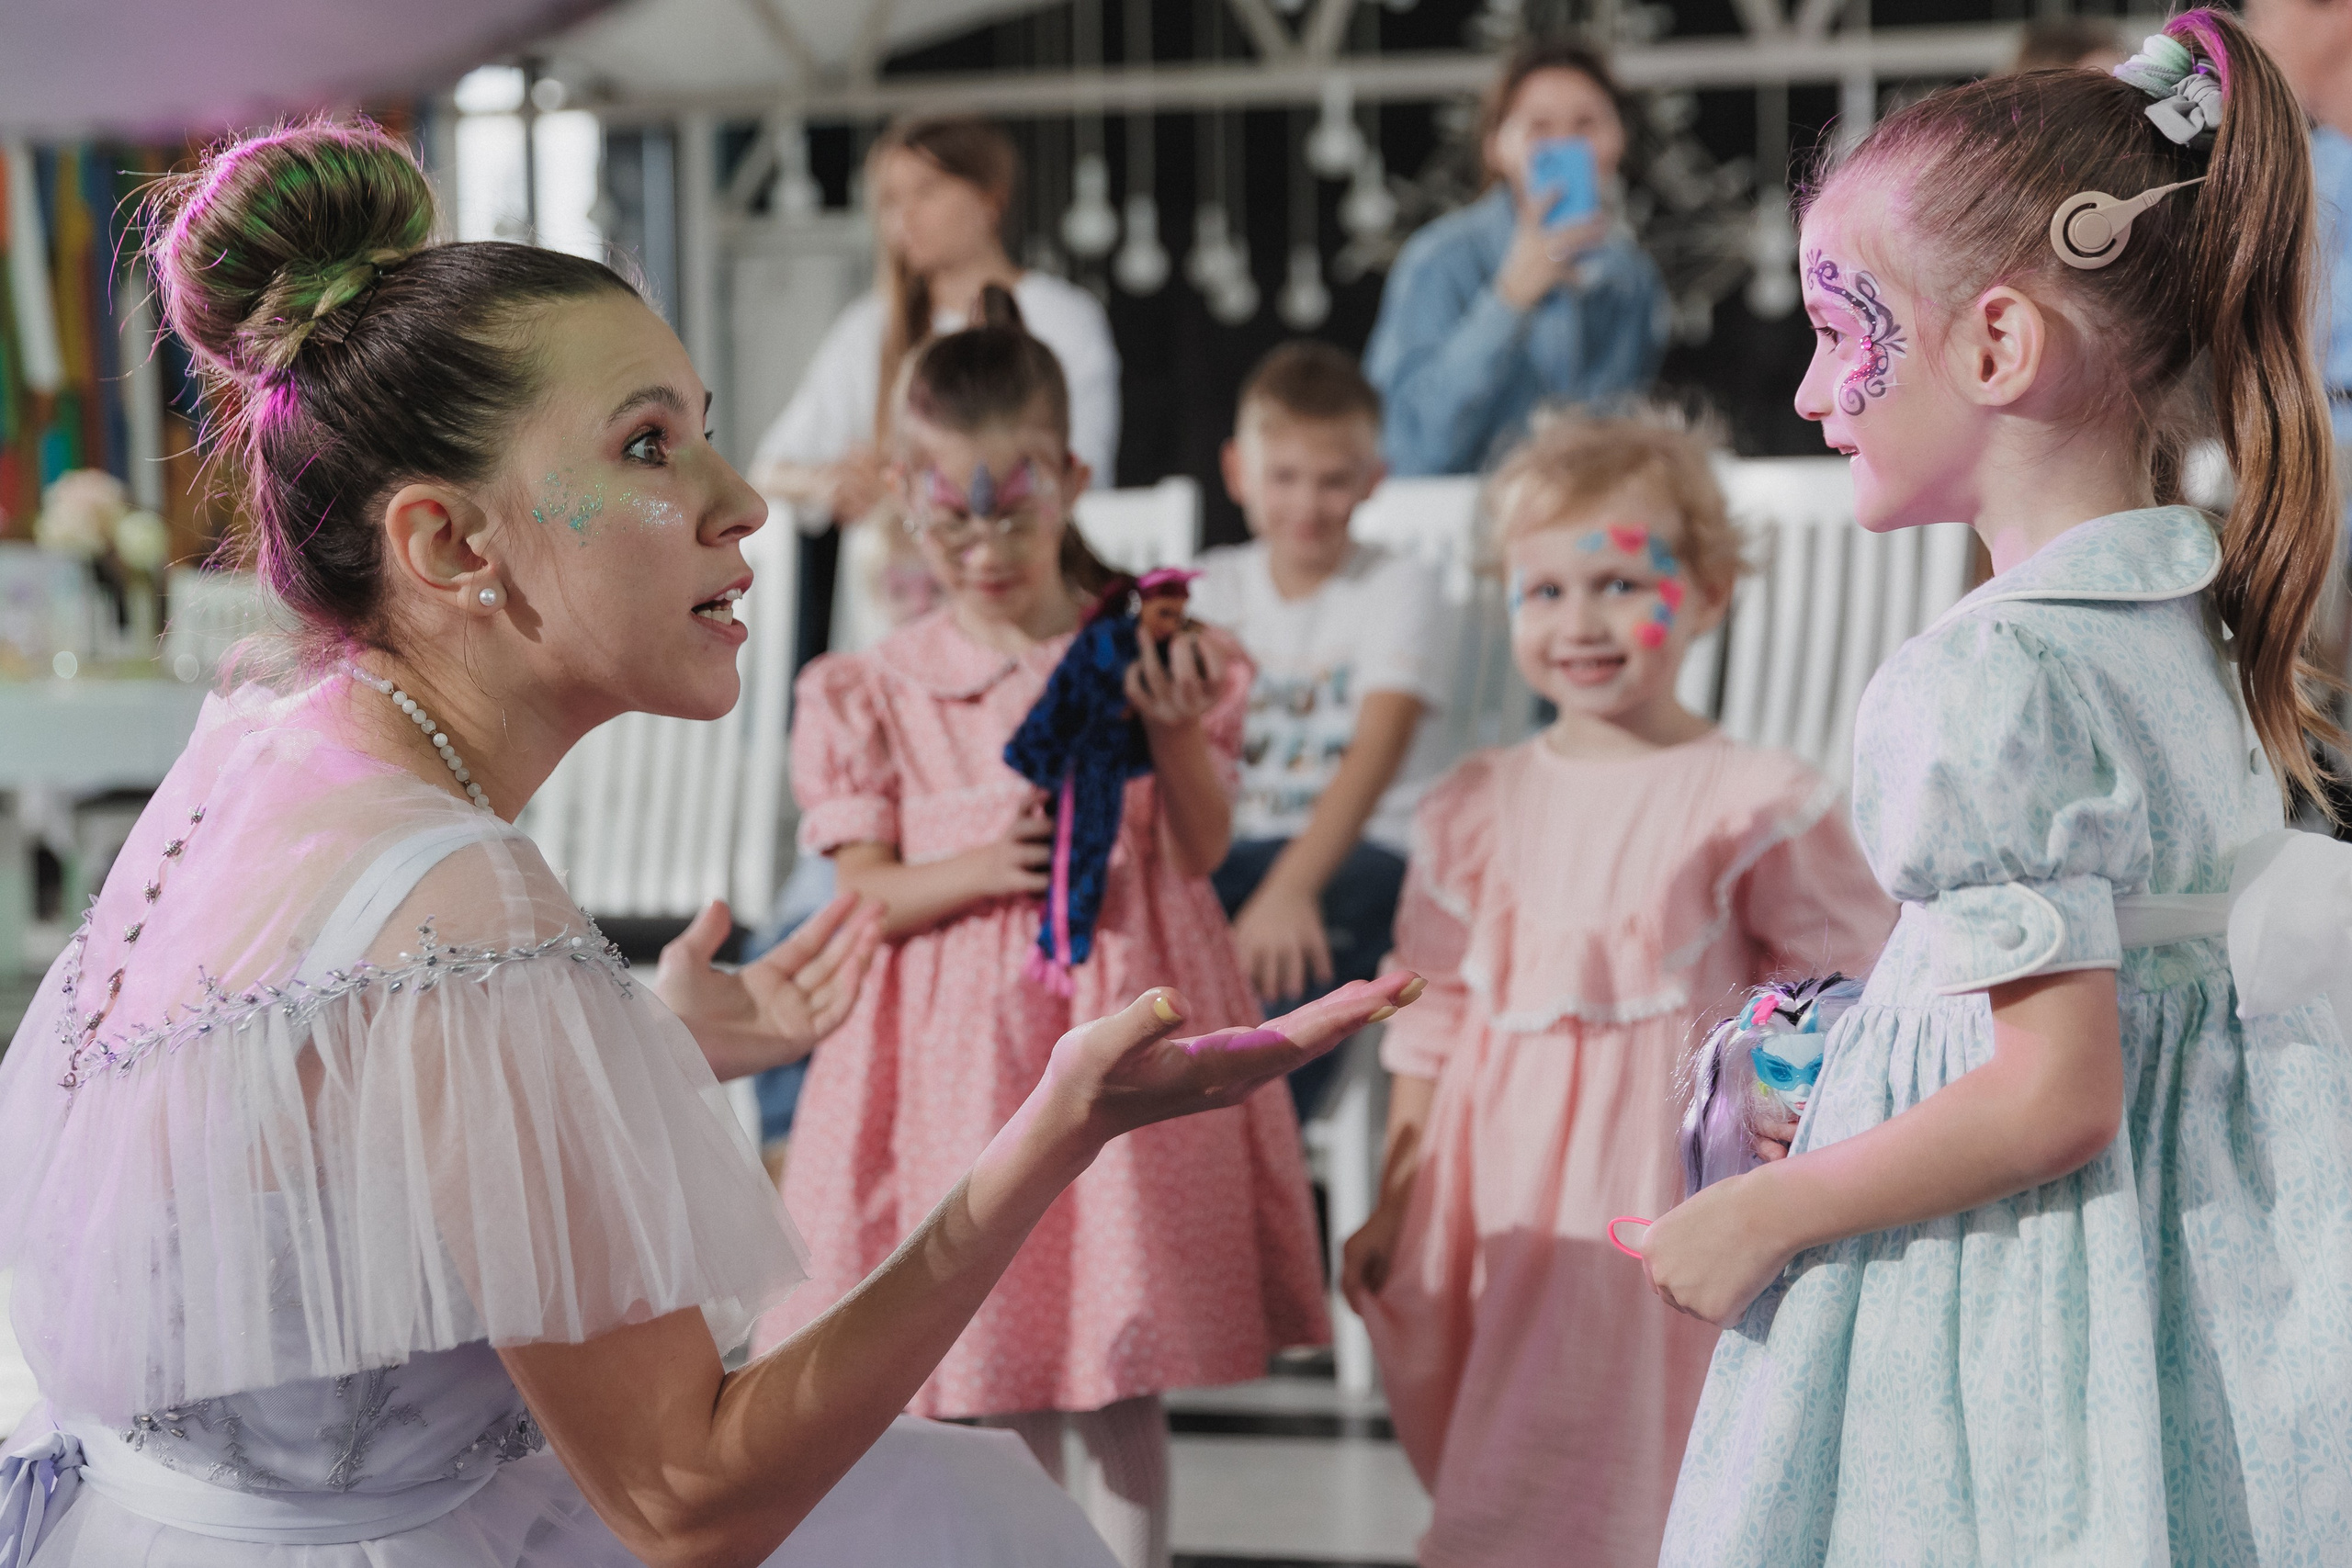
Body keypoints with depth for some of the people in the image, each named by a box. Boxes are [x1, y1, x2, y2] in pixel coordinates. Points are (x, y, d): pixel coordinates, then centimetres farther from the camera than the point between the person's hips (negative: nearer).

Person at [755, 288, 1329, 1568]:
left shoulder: (1148, 657, 1)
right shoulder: (877, 691, 2)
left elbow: (1202, 852, 0)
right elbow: (865, 893, -1)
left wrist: (1174, 734, -17)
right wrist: (985, 866, -19)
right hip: (959, 1040, 1)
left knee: (1121, 1377, 5)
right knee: (1001, 1375, 8)